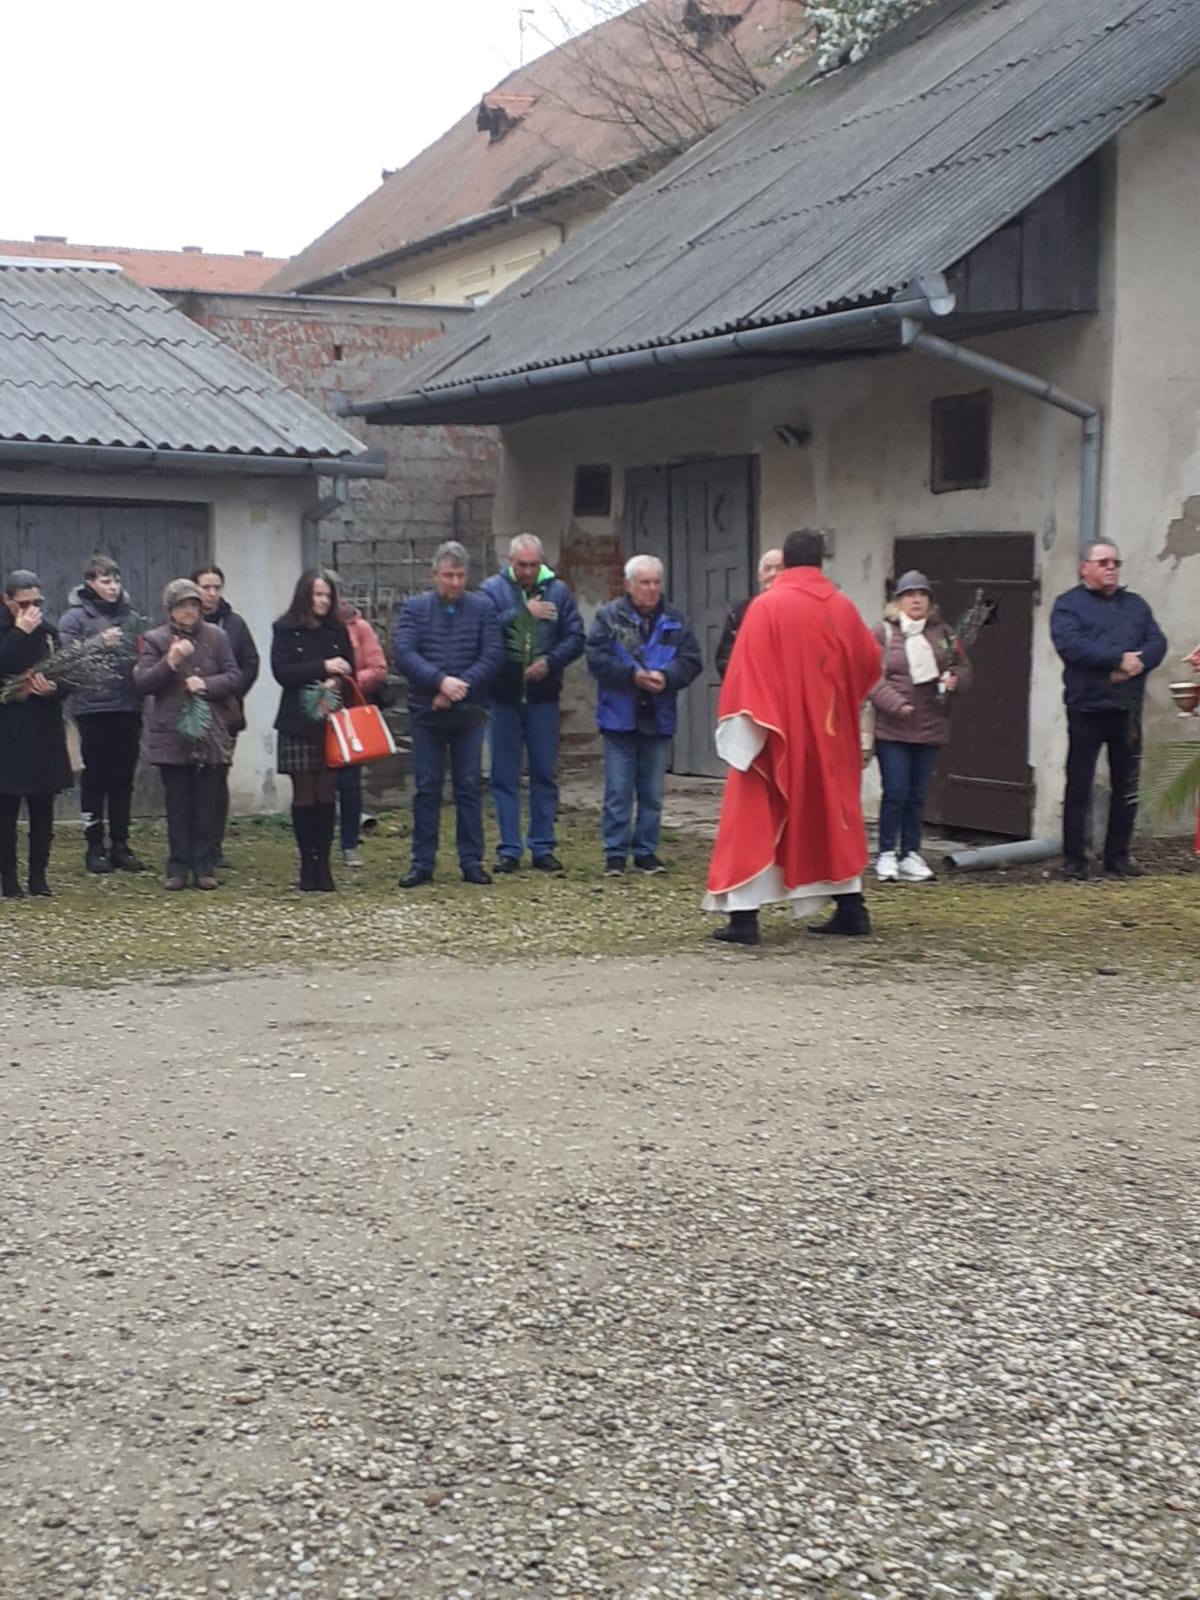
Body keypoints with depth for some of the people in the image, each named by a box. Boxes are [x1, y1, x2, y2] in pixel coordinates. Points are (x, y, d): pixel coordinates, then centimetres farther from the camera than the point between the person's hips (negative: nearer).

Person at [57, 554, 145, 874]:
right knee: (95, 777, 2)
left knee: (124, 778, 8)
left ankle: (120, 844, 16)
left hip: (128, 707, 4)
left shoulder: (131, 616, 11)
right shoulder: (75, 617, -1)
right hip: (93, 708, -4)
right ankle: (94, 846, 9)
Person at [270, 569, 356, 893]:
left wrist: (338, 681, -10)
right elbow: (281, 672, -8)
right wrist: (322, 667, -15)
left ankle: (323, 864, 5)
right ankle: (308, 866, 6)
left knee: (327, 795, 0)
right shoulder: (285, 630, 2)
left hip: (332, 722, 2)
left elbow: (348, 670, 12)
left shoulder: (338, 630, 11)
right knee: (304, 794, -1)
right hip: (299, 723, -2)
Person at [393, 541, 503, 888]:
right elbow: (404, 654, -9)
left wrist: (460, 687, -16)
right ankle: (422, 862, 9)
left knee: (470, 786, 4)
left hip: (470, 713, 0)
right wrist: (440, 681, -22)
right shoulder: (414, 608, 2)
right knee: (426, 787, 3)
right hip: (426, 713, 0)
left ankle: (472, 861, 11)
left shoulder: (483, 608, 3)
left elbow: (493, 655, -5)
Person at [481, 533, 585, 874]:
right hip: (504, 696, -1)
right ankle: (509, 849, 11)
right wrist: (523, 612, -20)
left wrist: (550, 661, -14)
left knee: (545, 774, 7)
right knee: (505, 775, 4)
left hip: (543, 696, 1)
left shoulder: (558, 591, 3)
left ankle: (543, 847, 15)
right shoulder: (493, 589, -2)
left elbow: (575, 638, 0)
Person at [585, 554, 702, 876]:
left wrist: (667, 676, -18)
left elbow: (691, 660, 1)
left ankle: (646, 852, 18)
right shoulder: (609, 617, -2)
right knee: (618, 791, 0)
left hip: (658, 719, 3)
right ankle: (615, 853, 6)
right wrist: (634, 675, -19)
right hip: (620, 717, -3)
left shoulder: (676, 620, 6)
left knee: (652, 792, 9)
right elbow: (596, 658, -10)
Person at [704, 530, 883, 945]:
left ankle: (743, 917, -6)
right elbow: (870, 662, 14)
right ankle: (851, 909, 20)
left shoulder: (766, 607, -10)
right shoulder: (842, 608, 2)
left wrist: (740, 721, -9)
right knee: (833, 815, 18)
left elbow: (744, 670, -14)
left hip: (774, 736, -4)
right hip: (828, 735, 4)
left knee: (753, 819, 1)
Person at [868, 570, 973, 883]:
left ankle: (911, 855, 18)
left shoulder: (943, 633, 10)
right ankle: (887, 855, 8)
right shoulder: (883, 633, -2)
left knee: (918, 795, 9)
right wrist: (896, 704, -19)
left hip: (931, 728, 4)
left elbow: (964, 669, 13)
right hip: (892, 728, -4)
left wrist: (954, 680, -9)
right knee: (895, 793, -4)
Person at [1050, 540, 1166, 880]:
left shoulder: (1135, 604, 16)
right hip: (1087, 710, -5)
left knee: (1127, 787, 8)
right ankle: (1074, 861, 4)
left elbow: (1157, 643, 4)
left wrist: (1136, 664, -16)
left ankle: (1118, 856, 18)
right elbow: (1070, 644, -16)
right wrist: (1119, 658, -20)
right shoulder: (1068, 604, 1)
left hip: (1127, 710, 5)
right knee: (1079, 787, -2)